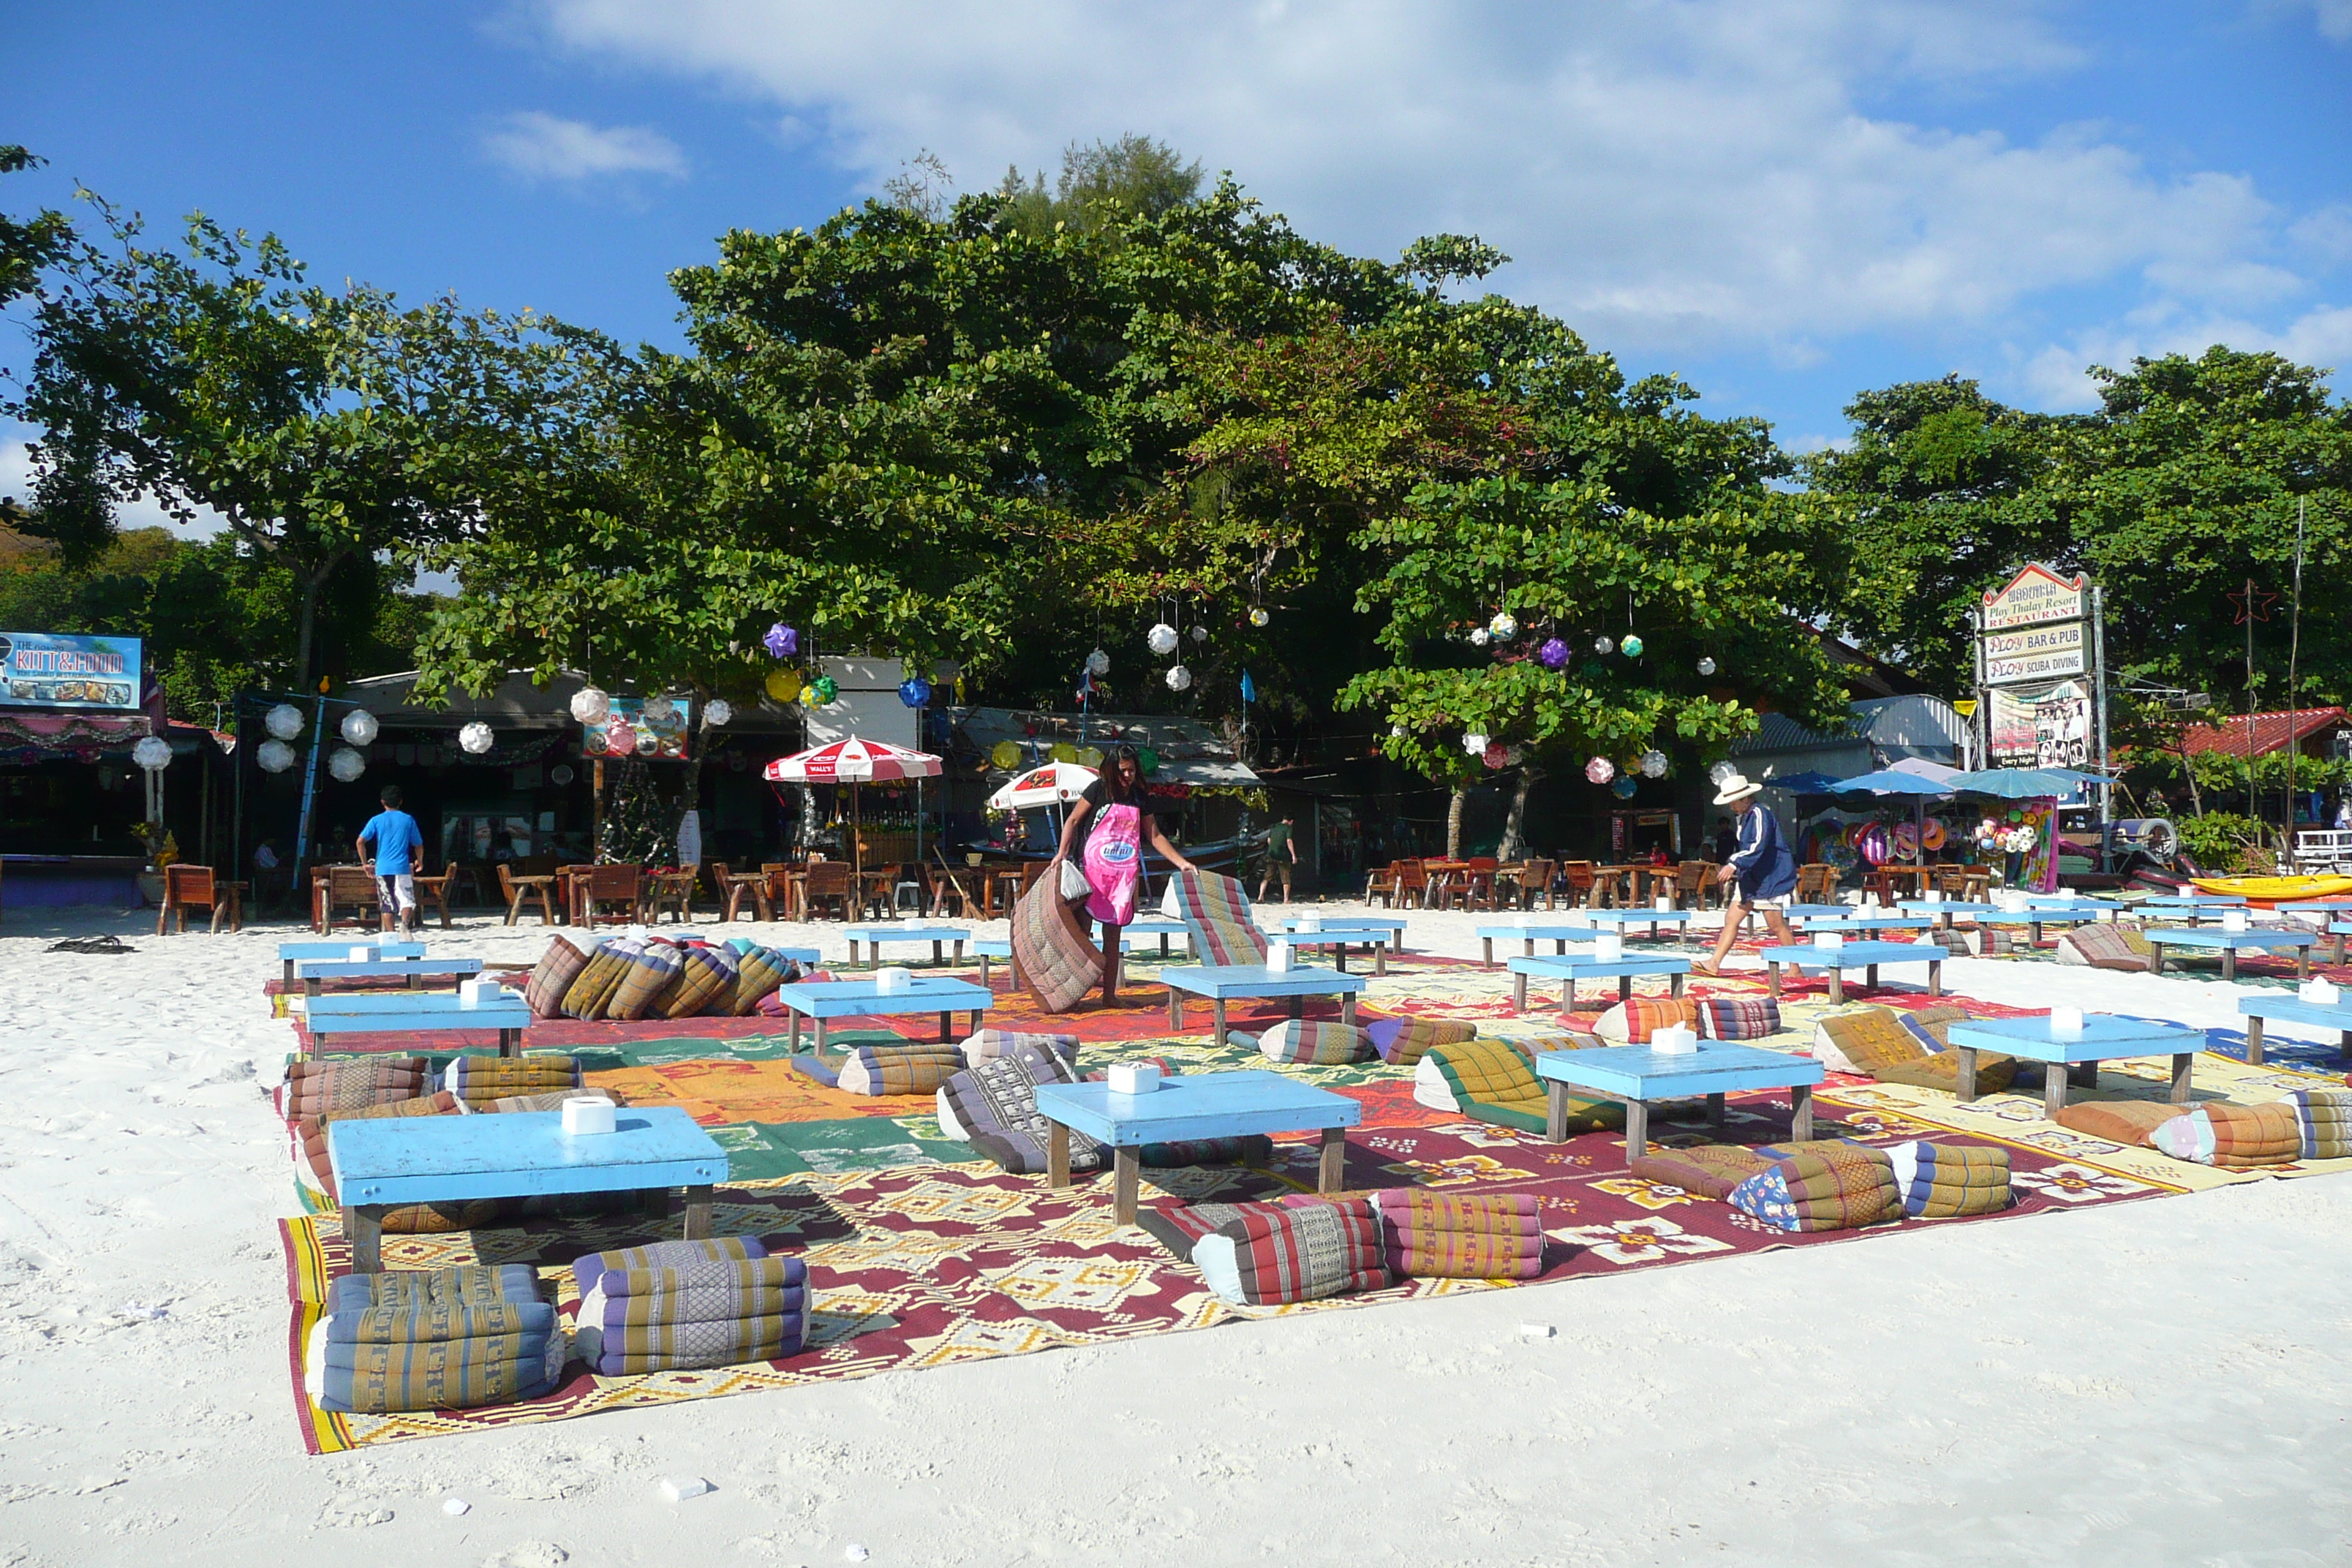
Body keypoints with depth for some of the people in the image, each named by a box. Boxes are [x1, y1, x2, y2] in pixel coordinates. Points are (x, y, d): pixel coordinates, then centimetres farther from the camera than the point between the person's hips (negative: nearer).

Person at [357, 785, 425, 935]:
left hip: (382, 868, 1)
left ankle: (389, 935, 5)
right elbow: (418, 845, 10)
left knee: (387, 905, 7)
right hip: (402, 867, -1)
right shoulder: (408, 820, 5)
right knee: (407, 900, -4)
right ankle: (405, 923, -30)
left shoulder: (376, 820, 6)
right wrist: (419, 861, 29)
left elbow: (361, 841, -3)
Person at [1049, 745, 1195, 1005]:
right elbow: (1073, 820, 1)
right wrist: (1062, 853, -13)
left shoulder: (1139, 797, 12)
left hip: (1125, 874, 3)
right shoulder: (1099, 789, 0)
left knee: (1113, 935, 4)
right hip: (1092, 868, -3)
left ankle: (1109, 994, 7)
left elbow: (1155, 836, 16)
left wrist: (1181, 862, 11)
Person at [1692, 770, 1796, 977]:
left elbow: (1758, 846, -28)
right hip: (1750, 880, 10)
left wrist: (1734, 864, -34)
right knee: (1731, 920, 3)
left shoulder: (1760, 814, -16)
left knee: (1777, 926, -3)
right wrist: (1732, 866, 20)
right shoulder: (1745, 817, 14)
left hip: (1769, 880, -10)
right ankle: (1714, 963, 1)